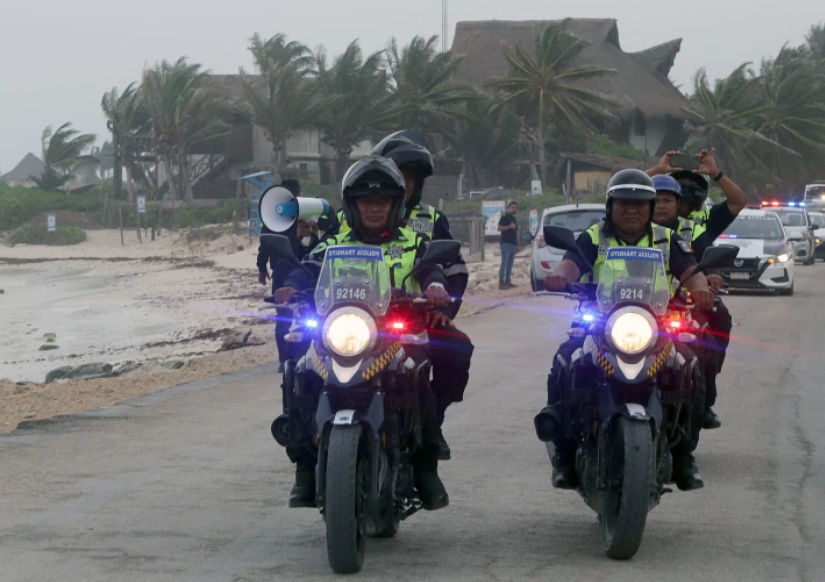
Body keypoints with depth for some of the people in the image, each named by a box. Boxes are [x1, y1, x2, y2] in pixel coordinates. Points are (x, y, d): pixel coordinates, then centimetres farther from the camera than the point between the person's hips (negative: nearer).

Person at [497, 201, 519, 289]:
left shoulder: (514, 219, 21)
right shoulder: (504, 217, -3)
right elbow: (499, 228, -13)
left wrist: (517, 245, 21)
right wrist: (509, 226, -24)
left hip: (513, 244, 8)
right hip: (506, 243, -8)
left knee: (510, 264, 6)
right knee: (504, 264, -10)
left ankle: (508, 282, 8)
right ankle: (501, 283, -12)